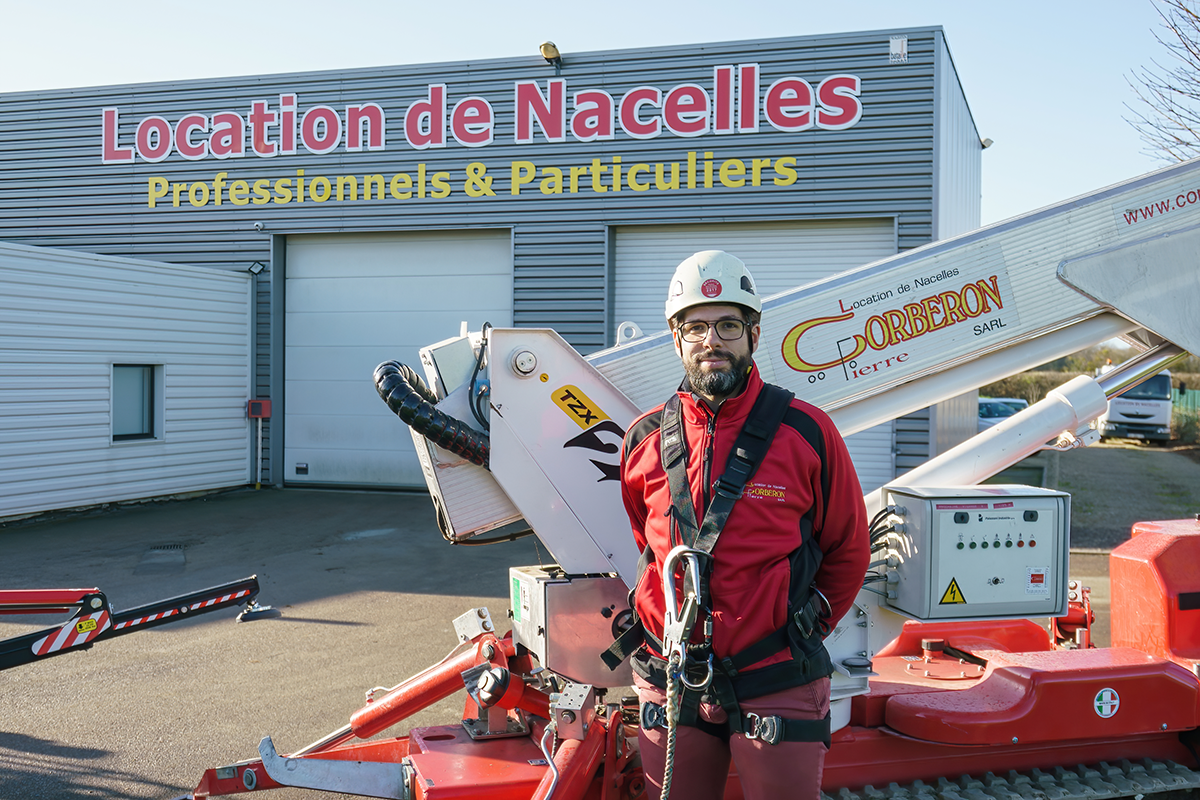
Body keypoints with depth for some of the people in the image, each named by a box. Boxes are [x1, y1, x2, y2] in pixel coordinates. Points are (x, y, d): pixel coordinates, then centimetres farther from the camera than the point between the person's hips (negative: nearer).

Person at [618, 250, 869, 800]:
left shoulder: (807, 433, -4)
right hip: (670, 684, 3)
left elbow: (847, 550, 7)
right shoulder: (644, 441, 3)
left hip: (777, 684, -2)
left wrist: (802, 629, 6)